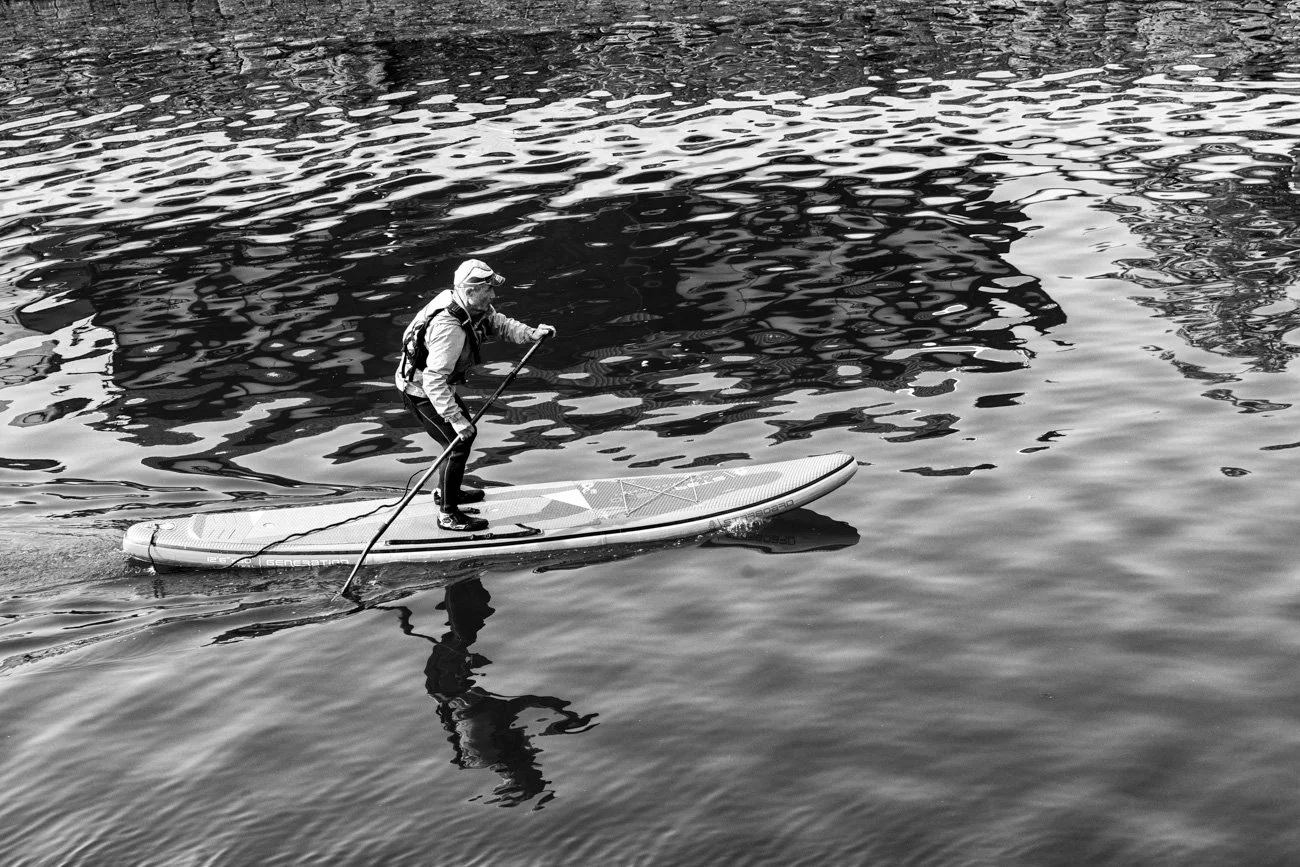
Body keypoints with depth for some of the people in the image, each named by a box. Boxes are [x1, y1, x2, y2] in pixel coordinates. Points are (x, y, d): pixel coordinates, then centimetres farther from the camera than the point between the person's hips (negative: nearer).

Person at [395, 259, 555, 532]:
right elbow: (434, 380, -37)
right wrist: (455, 419, -37)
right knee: (458, 444, -7)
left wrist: (531, 333, -11)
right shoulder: (449, 327, -37)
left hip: (436, 384, 10)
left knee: (467, 432, 21)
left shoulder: (475, 307, -9)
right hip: (421, 392, -10)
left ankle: (447, 490, 40)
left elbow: (499, 323, 7)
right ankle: (448, 514, 6)